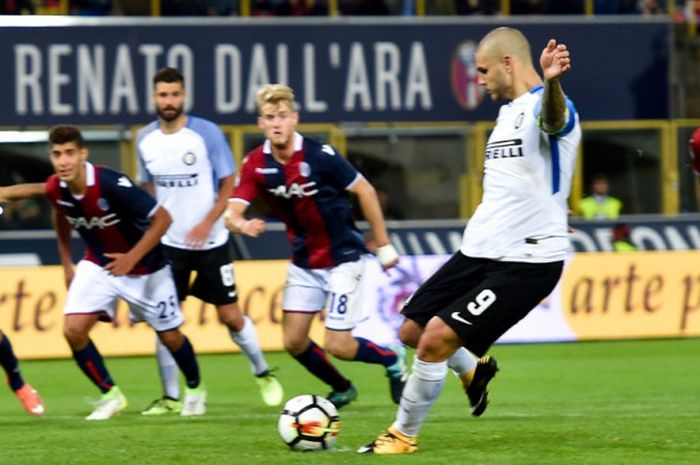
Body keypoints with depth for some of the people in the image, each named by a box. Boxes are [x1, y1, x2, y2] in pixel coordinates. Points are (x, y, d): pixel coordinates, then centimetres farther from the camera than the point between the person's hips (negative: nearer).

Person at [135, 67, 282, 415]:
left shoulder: (207, 133, -10)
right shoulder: (145, 139, 1)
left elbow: (228, 186, -7)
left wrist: (207, 223, -19)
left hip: (211, 242, -3)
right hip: (169, 243, 3)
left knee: (231, 316, 2)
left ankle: (263, 373, 26)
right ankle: (171, 397, 6)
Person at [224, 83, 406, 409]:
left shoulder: (318, 155, -21)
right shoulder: (256, 164, -8)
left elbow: (364, 191, -11)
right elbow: (231, 212, -15)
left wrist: (383, 245, -8)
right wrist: (241, 224, -40)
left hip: (342, 257, -5)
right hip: (303, 262, 5)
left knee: (338, 345, -8)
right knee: (294, 342, 3)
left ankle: (393, 360, 22)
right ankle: (342, 389, 29)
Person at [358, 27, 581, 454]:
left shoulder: (546, 107, -14)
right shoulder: (508, 112, 17)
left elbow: (552, 118, -42)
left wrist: (550, 82, -63)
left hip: (527, 260, -9)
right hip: (480, 251, 10)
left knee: (436, 339, -15)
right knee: (412, 331, 11)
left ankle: (404, 435, 5)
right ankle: (475, 367, 40)